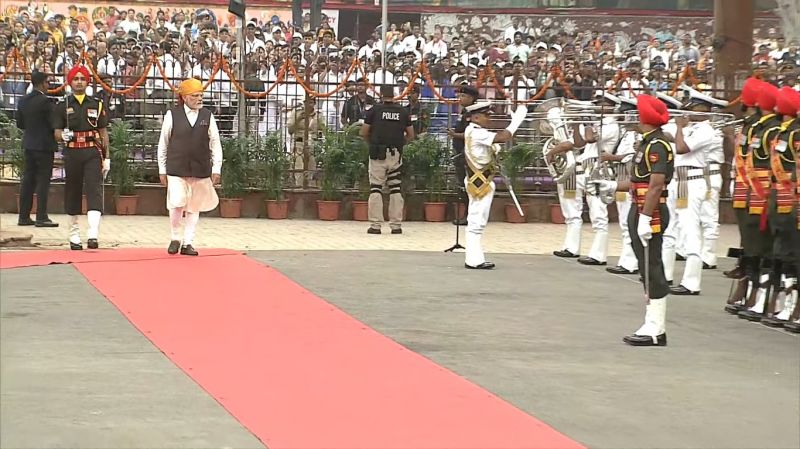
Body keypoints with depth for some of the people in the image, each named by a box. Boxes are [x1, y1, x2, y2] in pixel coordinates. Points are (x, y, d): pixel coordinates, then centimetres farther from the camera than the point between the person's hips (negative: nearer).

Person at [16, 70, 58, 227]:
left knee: (28, 180, 10)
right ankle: (41, 217, -4)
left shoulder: (23, 101, 6)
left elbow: (19, 123, 10)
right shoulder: (45, 102, -16)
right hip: (44, 145, -7)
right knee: (43, 181, -3)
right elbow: (54, 124, -17)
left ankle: (24, 216, 12)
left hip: (29, 145, 7)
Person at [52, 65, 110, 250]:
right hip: (72, 153, 1)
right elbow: (56, 133, 4)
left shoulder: (97, 105, 9)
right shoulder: (62, 107, 6)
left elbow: (103, 133, 11)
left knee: (94, 190, -14)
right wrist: (63, 135, -21)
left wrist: (106, 158, 6)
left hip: (93, 153, -1)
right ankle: (74, 235, 17)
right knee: (72, 192, 6)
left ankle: (93, 235, -24)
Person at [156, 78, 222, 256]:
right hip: (176, 170, -2)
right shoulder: (172, 115, 0)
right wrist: (162, 169, 5)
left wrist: (216, 169, 3)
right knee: (177, 204, -10)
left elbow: (215, 144, 8)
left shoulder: (208, 116, 5)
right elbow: (163, 143, 6)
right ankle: (175, 238, 10)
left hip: (201, 171, 2)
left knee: (194, 207, 7)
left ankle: (187, 243, 15)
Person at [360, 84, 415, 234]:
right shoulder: (403, 111, 5)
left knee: (376, 188, 2)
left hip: (378, 153, -2)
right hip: (396, 154, 2)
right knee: (396, 188, 9)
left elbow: (363, 133, 0)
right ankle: (396, 225, 8)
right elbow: (411, 135, 8)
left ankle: (375, 225, -1)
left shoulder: (375, 110, -2)